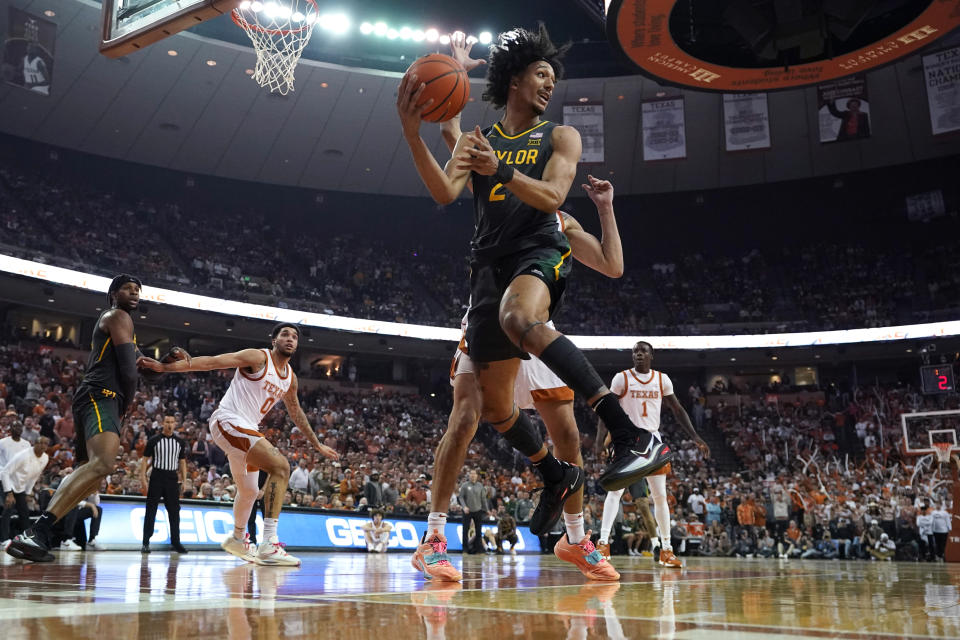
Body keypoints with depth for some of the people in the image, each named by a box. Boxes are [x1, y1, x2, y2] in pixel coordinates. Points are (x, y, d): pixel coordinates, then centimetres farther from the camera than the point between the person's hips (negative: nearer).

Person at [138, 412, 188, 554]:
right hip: (157, 477, -3)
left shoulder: (180, 442, 8)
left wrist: (184, 480, 6)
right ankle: (146, 542, 5)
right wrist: (143, 478, -8)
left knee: (174, 511, 5)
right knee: (151, 510, -1)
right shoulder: (154, 440, -2)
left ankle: (176, 542, 12)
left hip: (172, 479, 3)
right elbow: (145, 459, 0)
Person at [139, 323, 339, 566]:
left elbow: (297, 414, 28)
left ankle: (237, 540, 50)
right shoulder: (258, 358, -9)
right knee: (280, 466, -24)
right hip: (228, 421, -9)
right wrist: (164, 367, -23)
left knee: (249, 492, 24)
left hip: (246, 429, 9)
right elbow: (211, 362, -15)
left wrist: (317, 445, 33)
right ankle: (269, 543, -26)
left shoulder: (290, 378, 14)